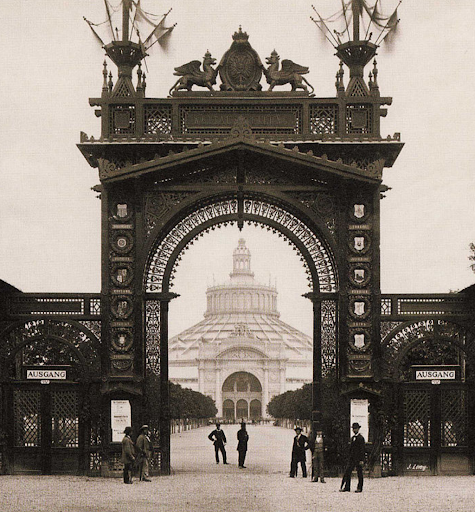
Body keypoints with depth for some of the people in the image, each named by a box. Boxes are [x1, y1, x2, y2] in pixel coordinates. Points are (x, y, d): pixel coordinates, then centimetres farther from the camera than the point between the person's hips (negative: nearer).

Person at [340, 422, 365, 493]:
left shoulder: (361, 438, -9)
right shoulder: (352, 437, 15)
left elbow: (362, 449, -12)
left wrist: (361, 460, -16)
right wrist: (350, 457, 17)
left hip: (358, 459, -7)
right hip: (351, 458, 7)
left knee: (359, 473, 1)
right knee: (347, 472, 0)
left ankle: (359, 488, 8)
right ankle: (346, 487, 0)